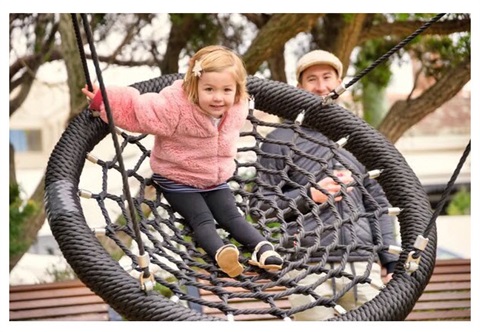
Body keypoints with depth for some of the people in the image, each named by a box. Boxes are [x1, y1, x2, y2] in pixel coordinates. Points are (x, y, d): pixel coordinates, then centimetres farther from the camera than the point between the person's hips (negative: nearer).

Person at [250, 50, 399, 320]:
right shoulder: (280, 140, 8)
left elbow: (379, 203, 19)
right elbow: (260, 204, 5)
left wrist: (392, 262, 11)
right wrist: (311, 195, -9)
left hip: (364, 265, 3)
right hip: (310, 267, -3)